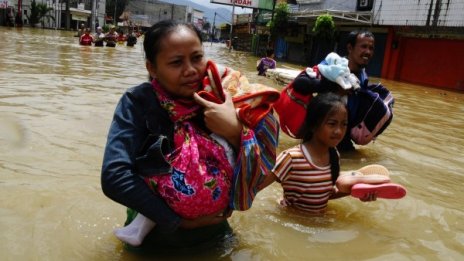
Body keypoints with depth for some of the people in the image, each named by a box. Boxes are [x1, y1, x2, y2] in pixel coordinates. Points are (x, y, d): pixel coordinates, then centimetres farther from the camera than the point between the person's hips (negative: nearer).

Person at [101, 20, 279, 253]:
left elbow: (256, 174, -9)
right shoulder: (137, 102, -15)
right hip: (154, 237, -1)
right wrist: (178, 220, -21)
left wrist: (235, 131, -26)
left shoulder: (219, 100, -9)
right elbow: (114, 176, -25)